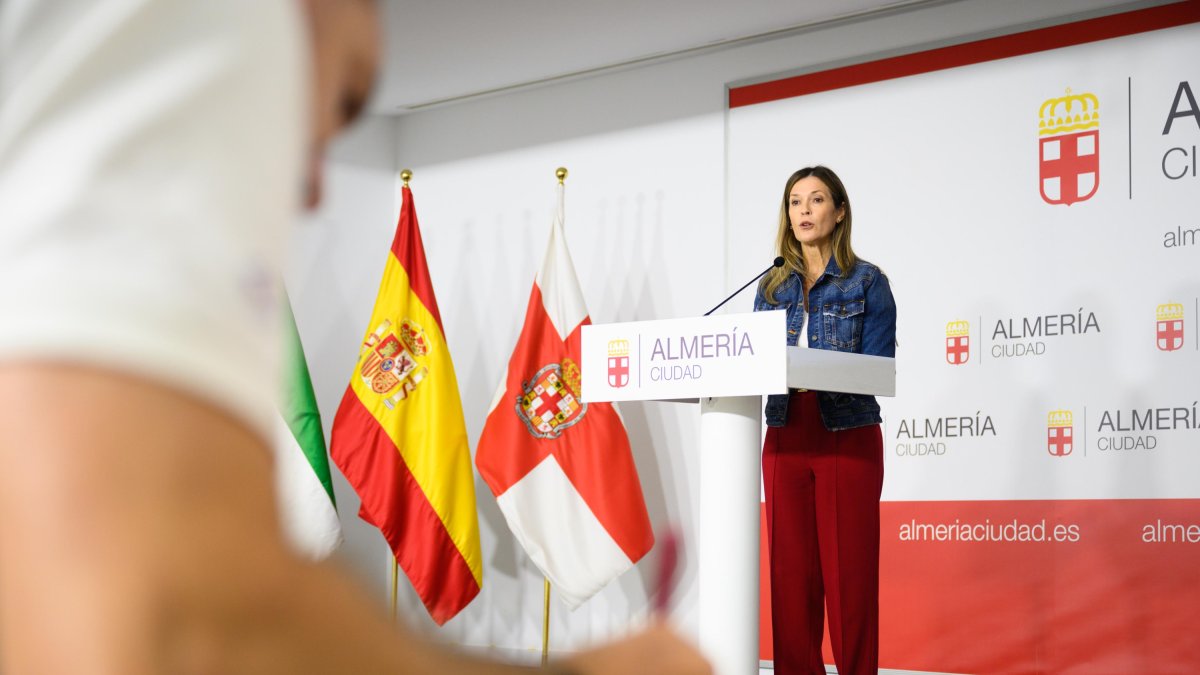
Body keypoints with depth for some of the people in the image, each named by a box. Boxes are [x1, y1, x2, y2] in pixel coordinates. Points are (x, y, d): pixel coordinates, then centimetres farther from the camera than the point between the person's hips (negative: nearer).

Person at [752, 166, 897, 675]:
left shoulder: (867, 282, 0)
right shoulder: (772, 287, 13)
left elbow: (877, 367, -9)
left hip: (847, 437, -4)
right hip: (786, 438, 4)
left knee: (847, 572, -3)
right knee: (790, 570, 4)